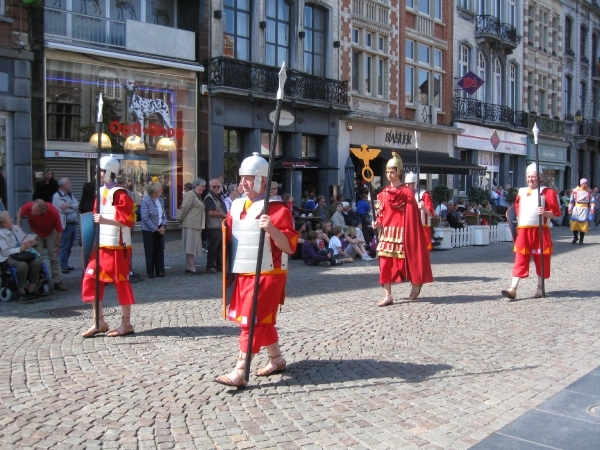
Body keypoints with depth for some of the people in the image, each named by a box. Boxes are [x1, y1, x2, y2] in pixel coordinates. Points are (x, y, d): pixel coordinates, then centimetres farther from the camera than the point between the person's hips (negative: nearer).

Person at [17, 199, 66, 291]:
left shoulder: (53, 212, -36)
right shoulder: (28, 207, -33)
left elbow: (59, 230, -21)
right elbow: (20, 212, -5)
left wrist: (58, 245, -14)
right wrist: (18, 225, -15)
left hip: (50, 234, -1)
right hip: (36, 234, 1)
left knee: (54, 257, -1)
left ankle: (58, 282, 5)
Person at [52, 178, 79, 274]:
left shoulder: (70, 195, 17)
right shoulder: (57, 196, -8)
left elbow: (77, 204, 4)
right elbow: (65, 210, -16)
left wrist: (69, 205, -13)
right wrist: (73, 207, 0)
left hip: (73, 224, 8)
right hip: (65, 225, -8)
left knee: (69, 246, 12)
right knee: (64, 246, -7)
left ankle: (65, 265, 20)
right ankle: (62, 266, -3)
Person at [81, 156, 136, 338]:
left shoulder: (120, 194, -12)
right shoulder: (100, 192, 14)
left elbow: (128, 220, -19)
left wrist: (105, 220, -25)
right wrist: (96, 221, 8)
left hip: (117, 246, -9)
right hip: (101, 245, 9)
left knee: (121, 282, 0)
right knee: (90, 280, 7)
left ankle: (126, 324, 12)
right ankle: (100, 322, 17)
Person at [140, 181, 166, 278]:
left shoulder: (161, 200, 5)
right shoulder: (146, 201, -15)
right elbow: (145, 218, -18)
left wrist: (163, 226, -4)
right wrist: (156, 229, -15)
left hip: (159, 229, 6)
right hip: (149, 230, -5)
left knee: (160, 250, 7)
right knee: (150, 252, 3)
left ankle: (160, 271, 16)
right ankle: (150, 272, 13)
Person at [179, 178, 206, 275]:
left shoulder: (198, 196, 19)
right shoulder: (190, 194, -10)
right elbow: (185, 208, -12)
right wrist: (181, 219, -4)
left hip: (196, 225, 9)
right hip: (190, 225, -9)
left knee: (191, 247, 10)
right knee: (190, 247, -6)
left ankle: (188, 267, 15)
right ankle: (192, 268, -5)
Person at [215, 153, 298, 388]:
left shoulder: (277, 208, -12)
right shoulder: (237, 206, 10)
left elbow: (289, 246, -18)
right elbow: (230, 237, 22)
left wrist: (271, 230, -32)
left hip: (267, 274, -8)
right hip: (242, 274, 8)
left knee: (252, 320, -6)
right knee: (261, 321, 16)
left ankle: (239, 373, -1)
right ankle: (277, 360, 33)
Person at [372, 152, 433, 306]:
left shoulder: (407, 193, -6)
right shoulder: (383, 193, 10)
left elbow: (412, 217, -9)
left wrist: (408, 235, -13)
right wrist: (377, 223, -5)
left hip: (401, 233, -5)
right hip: (387, 232, 5)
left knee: (405, 261, 5)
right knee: (385, 264, -1)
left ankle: (415, 285, 32)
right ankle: (388, 296, 3)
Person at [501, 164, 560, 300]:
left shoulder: (547, 192, -1)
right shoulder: (521, 192, 13)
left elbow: (556, 212, -4)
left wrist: (544, 213, -21)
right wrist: (516, 223, 11)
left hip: (540, 230, -3)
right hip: (523, 230, 3)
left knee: (541, 260, 6)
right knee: (520, 260, -2)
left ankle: (540, 288, 19)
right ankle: (513, 289, -9)